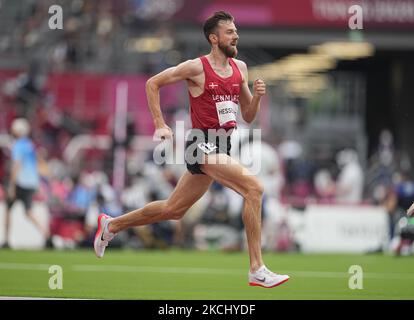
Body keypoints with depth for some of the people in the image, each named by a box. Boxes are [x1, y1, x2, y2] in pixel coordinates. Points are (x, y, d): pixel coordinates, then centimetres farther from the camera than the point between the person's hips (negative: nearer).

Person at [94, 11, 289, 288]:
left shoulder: (240, 68, 11)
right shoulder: (197, 68, -8)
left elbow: (248, 117, 16)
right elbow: (153, 84, 0)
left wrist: (257, 96, -5)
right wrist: (160, 125, -5)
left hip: (222, 147, 8)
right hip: (203, 144, -8)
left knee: (173, 210, 17)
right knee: (254, 188, -23)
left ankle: (111, 225, 36)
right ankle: (257, 270, -21)